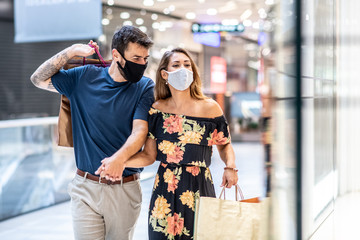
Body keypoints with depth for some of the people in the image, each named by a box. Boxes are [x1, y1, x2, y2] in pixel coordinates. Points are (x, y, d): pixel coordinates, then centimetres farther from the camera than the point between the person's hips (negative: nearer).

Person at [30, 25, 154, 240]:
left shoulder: (145, 87, -2)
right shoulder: (85, 77, 3)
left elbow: (140, 131, -13)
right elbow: (39, 79, 8)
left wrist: (118, 158, -33)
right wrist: (73, 51, -2)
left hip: (125, 189, 0)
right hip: (86, 187, 0)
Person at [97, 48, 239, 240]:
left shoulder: (210, 108, -1)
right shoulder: (157, 110, 2)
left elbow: (224, 144, 12)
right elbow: (149, 155, 2)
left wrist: (230, 166, -7)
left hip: (199, 189, -1)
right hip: (165, 190, 1)